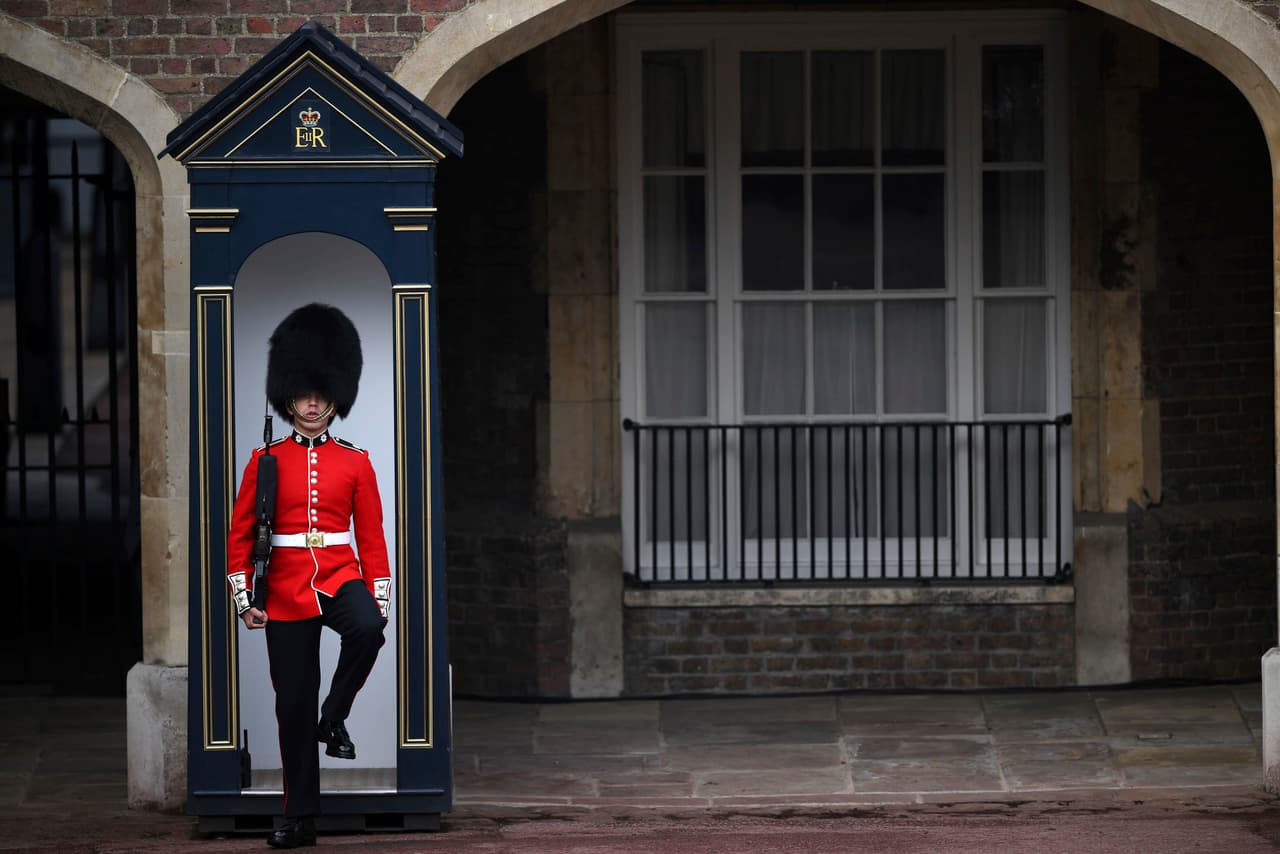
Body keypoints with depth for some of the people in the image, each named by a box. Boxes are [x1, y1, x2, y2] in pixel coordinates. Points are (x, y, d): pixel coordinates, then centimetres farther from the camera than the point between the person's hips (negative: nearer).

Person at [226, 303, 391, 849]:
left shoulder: (355, 463, 5)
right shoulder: (266, 462, 3)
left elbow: (372, 536, 5)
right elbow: (240, 535, 4)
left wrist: (380, 601, -2)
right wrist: (244, 599, -4)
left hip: (341, 579, 0)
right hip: (286, 592, 0)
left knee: (367, 630, -35)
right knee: (292, 703, 0)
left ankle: (335, 718, -11)